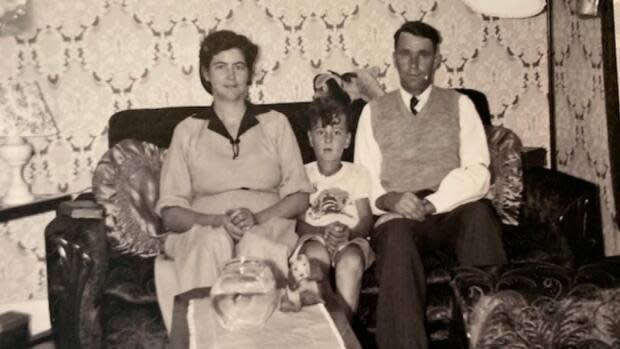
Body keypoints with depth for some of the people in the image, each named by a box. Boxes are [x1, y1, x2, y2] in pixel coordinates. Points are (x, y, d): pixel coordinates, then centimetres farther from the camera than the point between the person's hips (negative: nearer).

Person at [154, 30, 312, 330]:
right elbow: (170, 212, 8)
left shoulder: (275, 123, 18)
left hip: (268, 225, 0)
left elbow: (300, 196, 9)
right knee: (214, 242, -36)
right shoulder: (187, 131, 16)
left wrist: (257, 217, -11)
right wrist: (216, 220, -13)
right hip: (202, 229, 0)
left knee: (256, 244, -35)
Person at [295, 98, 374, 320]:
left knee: (351, 260, -36)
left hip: (351, 238, 0)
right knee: (316, 254, -37)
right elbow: (298, 221, 3)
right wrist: (322, 232, -19)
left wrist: (348, 232, -20)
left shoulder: (357, 174, 14)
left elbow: (366, 219, 4)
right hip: (313, 237, 0)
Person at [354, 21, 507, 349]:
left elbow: (477, 173, 0)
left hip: (453, 211, 0)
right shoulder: (374, 111, 14)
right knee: (396, 237, -35)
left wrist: (432, 203, -16)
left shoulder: (459, 104, 11)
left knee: (478, 212, -34)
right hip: (398, 217, 0)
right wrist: (389, 199, -15)